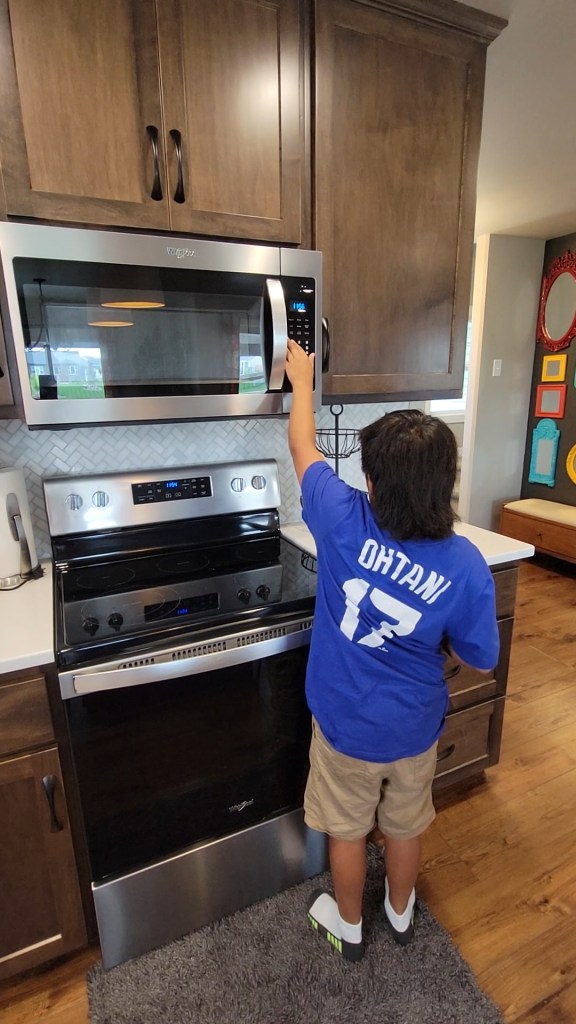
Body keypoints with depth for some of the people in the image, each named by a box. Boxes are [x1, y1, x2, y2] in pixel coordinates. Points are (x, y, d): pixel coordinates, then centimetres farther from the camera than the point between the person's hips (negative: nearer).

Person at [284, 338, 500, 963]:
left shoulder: (344, 520, -28)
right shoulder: (466, 566, -24)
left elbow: (302, 447, -11)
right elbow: (478, 659, -9)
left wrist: (302, 380, 6)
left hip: (345, 724, -1)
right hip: (414, 729, 2)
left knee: (347, 830, 25)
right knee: (405, 827, 29)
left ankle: (348, 926, 52)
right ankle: (401, 913, 57)